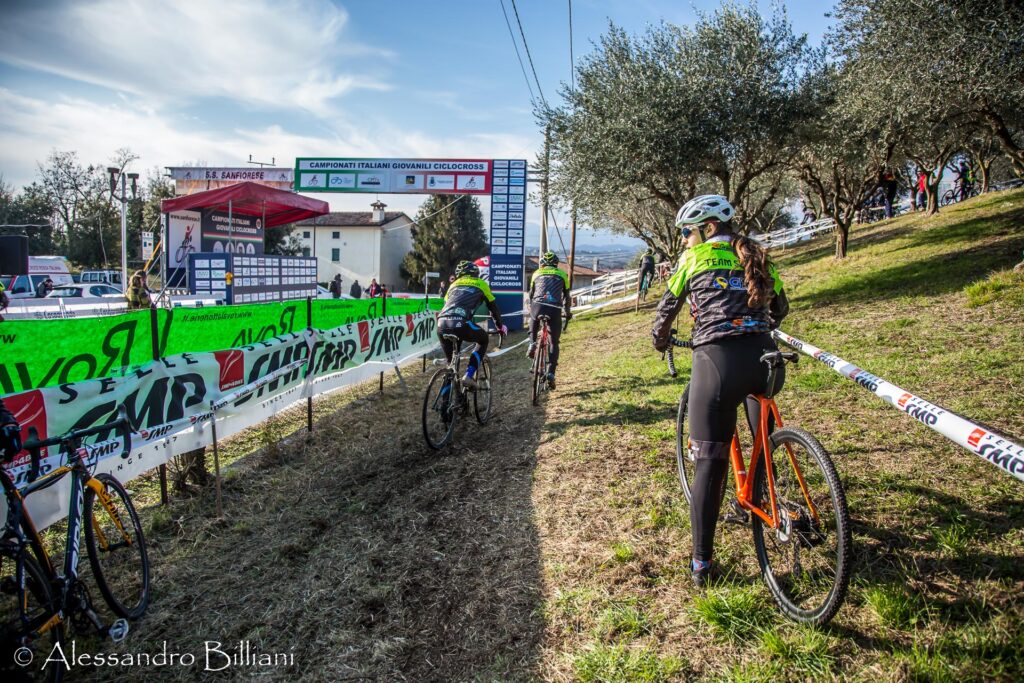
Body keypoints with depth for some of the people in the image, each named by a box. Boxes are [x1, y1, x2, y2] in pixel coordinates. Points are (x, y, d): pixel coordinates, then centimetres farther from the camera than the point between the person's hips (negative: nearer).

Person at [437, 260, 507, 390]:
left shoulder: (454, 284, 32)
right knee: (483, 340, 25)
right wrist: (500, 327, 43)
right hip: (461, 324, -4)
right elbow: (493, 307, 29)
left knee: (450, 360, 23)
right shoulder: (481, 284, 24)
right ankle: (469, 376, 10)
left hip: (442, 324, 4)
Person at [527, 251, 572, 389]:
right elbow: (566, 297, 23)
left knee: (533, 323, 36)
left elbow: (531, 295, 29)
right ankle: (551, 373, -3)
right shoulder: (562, 274, 21)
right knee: (554, 343, 9)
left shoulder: (537, 273, 22)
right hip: (555, 310, -1)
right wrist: (567, 313, 37)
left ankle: (532, 343, 11)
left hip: (538, 306, 1)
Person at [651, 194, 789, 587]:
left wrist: (660, 341, 33)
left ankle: (701, 563, 10)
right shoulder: (756, 257, 21)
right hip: (765, 359, 5)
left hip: (717, 362, -4)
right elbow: (780, 308, 29)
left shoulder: (695, 257, 9)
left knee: (709, 464, 3)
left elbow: (667, 308, 14)